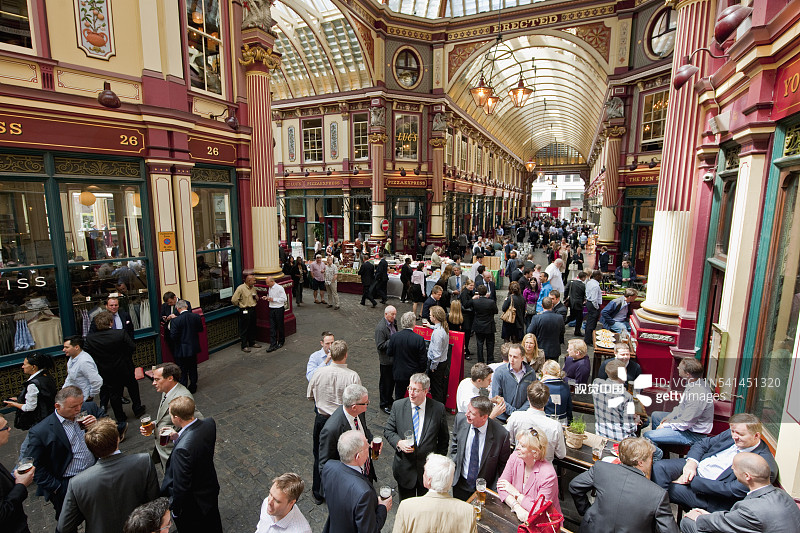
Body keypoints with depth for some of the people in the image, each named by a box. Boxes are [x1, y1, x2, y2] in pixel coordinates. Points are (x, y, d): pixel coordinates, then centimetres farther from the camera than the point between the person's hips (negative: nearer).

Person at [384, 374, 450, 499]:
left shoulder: (438, 408, -11)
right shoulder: (398, 406, -9)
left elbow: (444, 438, 1)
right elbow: (388, 430, -1)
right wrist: (398, 442, -19)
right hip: (404, 468, 1)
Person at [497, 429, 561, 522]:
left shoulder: (548, 475, -21)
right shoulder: (515, 457, -8)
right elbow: (501, 487, -8)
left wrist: (515, 493, -14)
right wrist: (517, 508, -23)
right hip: (518, 515, 5)